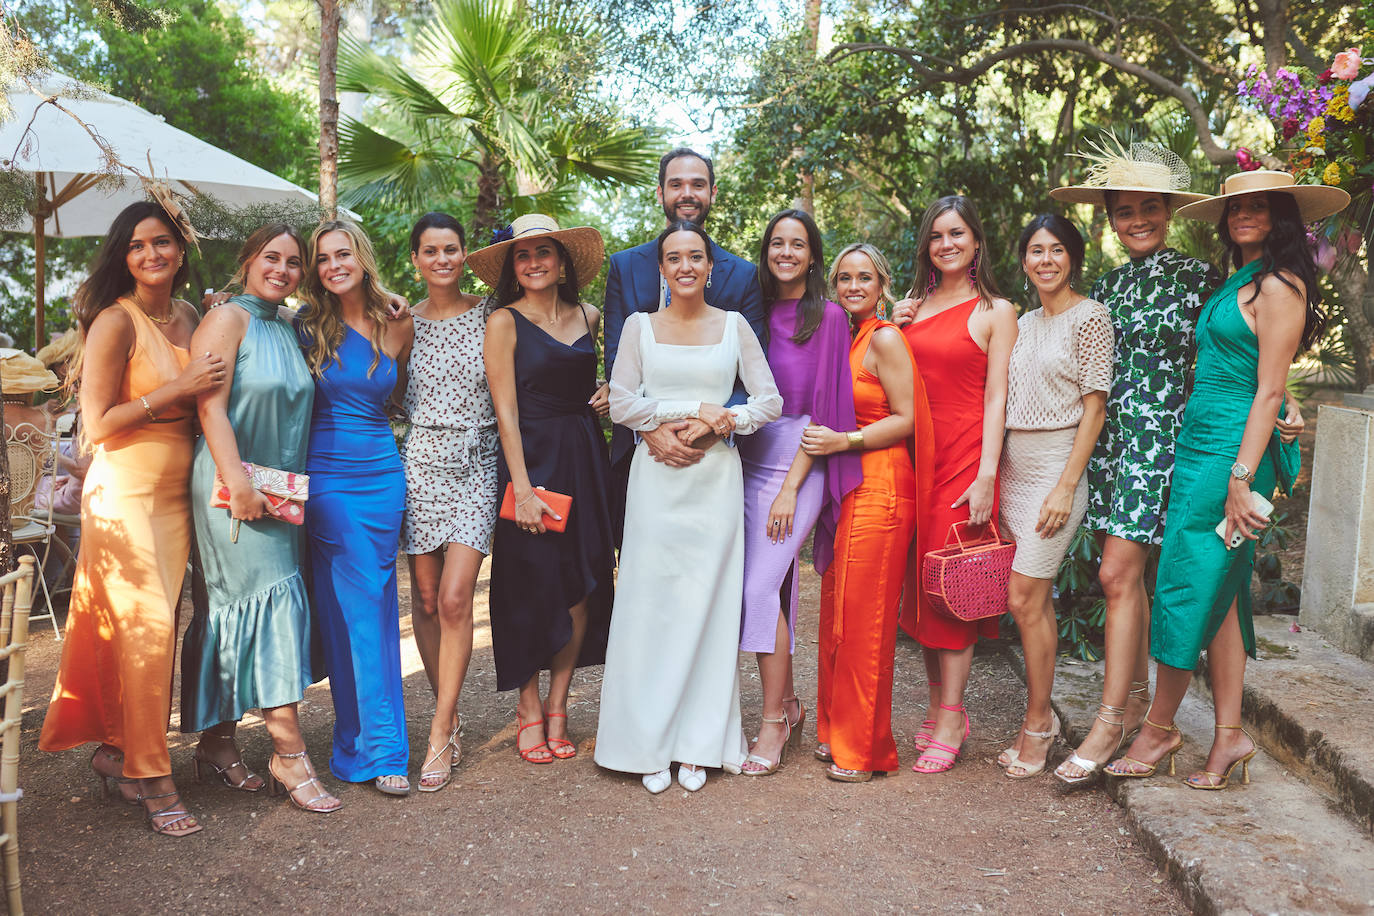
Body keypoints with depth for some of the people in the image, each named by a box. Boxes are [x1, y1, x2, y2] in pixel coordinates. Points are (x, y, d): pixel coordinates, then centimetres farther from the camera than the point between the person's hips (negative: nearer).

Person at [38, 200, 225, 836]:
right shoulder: (116, 321, -9)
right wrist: (178, 388, -14)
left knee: (158, 628, 8)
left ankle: (116, 748, 24)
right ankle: (152, 780, 1)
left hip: (176, 492, 7)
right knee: (145, 627, -8)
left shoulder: (188, 317, 11)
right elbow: (97, 425, -12)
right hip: (125, 491, -6)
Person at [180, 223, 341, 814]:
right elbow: (211, 406, -14)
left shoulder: (289, 331, 17)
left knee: (236, 608, 10)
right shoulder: (227, 320, -5)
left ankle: (217, 742, 18)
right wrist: (238, 483, -21)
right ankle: (289, 753, -6)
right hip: (235, 487, -7)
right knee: (271, 595, -11)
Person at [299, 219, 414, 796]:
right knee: (356, 609, -5)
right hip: (327, 480, -2)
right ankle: (380, 747, 6)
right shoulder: (306, 326, 1)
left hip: (383, 476, 3)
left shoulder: (398, 331, 7)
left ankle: (359, 745, 17)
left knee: (376, 608, 5)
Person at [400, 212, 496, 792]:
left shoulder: (489, 315, 4)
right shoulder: (402, 320, 8)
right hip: (420, 461, 2)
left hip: (476, 465, -2)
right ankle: (450, 718, 20)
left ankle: (440, 734, -1)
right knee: (426, 599, 4)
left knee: (454, 598, -10)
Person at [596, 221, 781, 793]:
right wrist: (694, 409, -8)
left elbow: (770, 402, 6)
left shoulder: (734, 326, 9)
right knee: (652, 603, -1)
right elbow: (622, 405, -1)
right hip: (656, 480, 0)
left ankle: (697, 745, 11)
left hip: (716, 478, 0)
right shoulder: (639, 326, 8)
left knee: (708, 604, 1)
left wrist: (721, 422, -10)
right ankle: (650, 745, 9)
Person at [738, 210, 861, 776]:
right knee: (776, 586, 8)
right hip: (750, 459, 5)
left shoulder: (827, 316, -2)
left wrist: (790, 487, -12)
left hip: (798, 462, -5)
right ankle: (789, 704, 22)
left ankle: (773, 721, -1)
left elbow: (824, 406, -7)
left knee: (760, 585, -13)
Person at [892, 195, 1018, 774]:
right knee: (920, 581, 6)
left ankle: (948, 724, 1)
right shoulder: (914, 307, 14)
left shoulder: (995, 311, 1)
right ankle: (939, 706, 17)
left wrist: (986, 475, -13)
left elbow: (996, 398, -5)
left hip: (965, 457, -5)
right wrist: (893, 331, 4)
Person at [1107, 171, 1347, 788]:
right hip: (1201, 442, 9)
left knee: (1187, 586, -3)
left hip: (1232, 447, -9)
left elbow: (1269, 390, -14)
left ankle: (1160, 727, 11)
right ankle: (1229, 734, 16)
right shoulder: (1237, 282, 18)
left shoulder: (1278, 285, -9)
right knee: (1219, 592, 9)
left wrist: (1241, 476, -18)